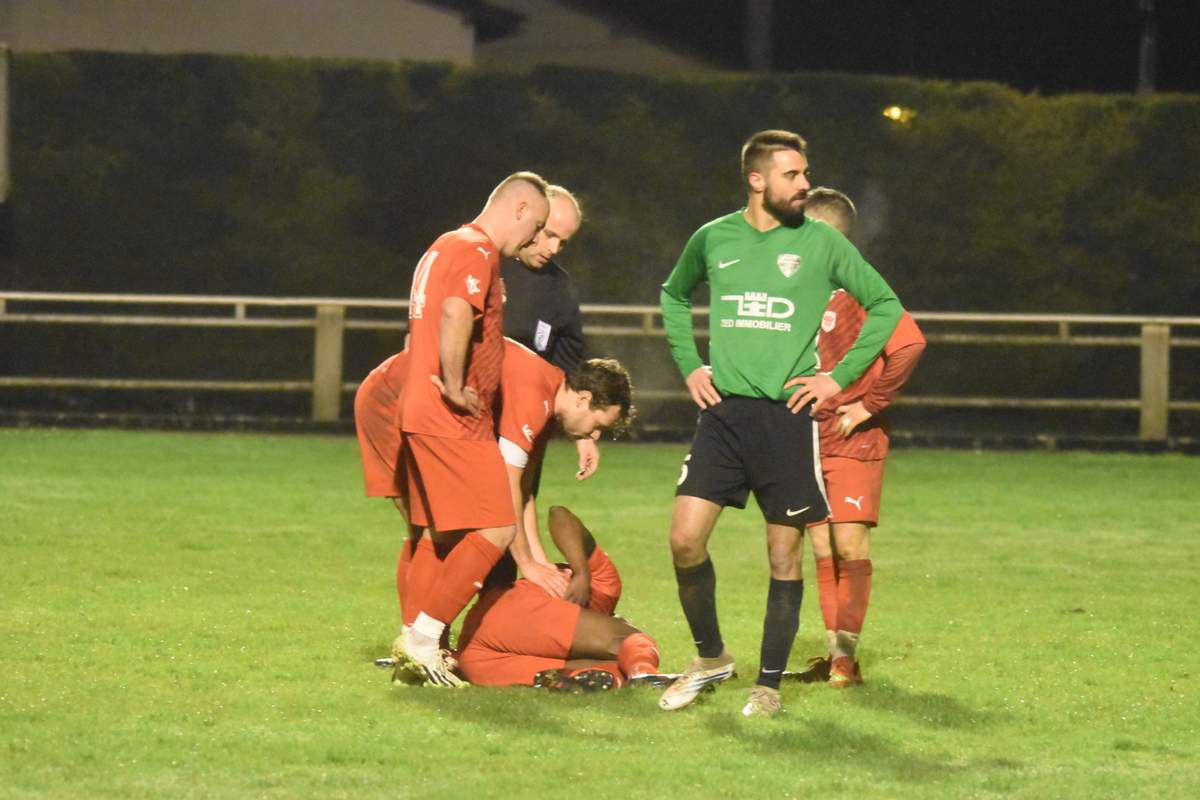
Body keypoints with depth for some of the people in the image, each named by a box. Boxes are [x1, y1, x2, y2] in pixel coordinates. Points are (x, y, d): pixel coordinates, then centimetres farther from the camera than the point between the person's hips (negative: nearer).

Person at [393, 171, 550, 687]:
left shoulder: (445, 247, 20)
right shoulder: (477, 252, -11)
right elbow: (456, 315, -30)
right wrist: (455, 388, -23)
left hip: (419, 413, 10)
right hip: (454, 424, -10)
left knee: (443, 536, 14)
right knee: (495, 530, -9)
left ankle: (419, 644, 14)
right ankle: (424, 635, -11)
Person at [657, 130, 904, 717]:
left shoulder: (822, 243, 0)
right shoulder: (713, 239, 7)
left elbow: (885, 306, 7)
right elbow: (674, 295, 26)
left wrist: (839, 376, 1)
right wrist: (688, 364, 14)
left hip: (787, 415, -2)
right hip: (723, 412, 2)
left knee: (784, 556, 1)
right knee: (685, 538, -9)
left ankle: (769, 683, 14)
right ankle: (710, 656, 13)